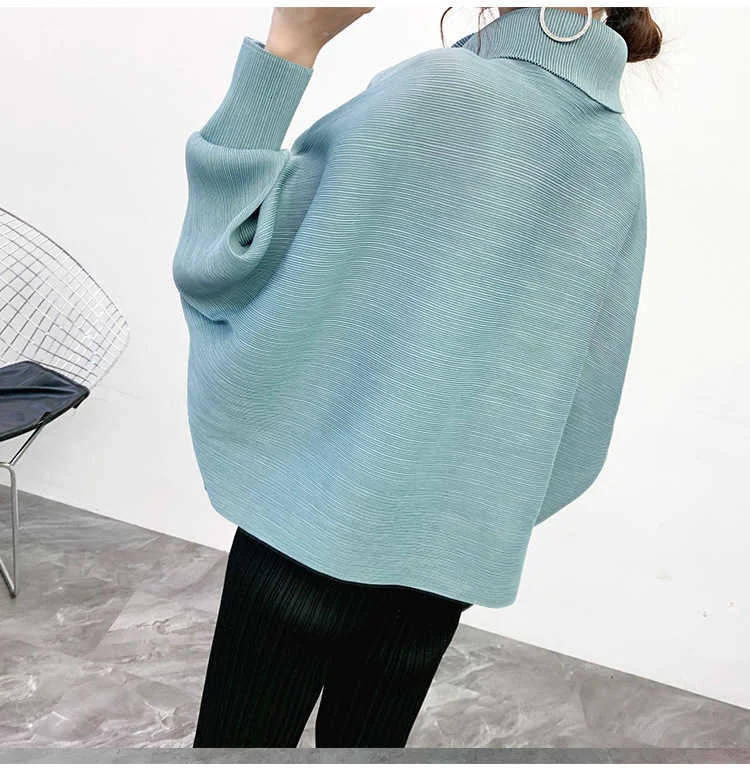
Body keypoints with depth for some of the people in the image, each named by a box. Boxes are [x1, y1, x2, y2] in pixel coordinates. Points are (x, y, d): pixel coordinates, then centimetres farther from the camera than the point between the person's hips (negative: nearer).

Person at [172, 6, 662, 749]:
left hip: (322, 513, -5)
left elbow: (220, 265, -12)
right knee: (369, 745, 23)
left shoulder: (436, 88, -14)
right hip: (461, 541, 6)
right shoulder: (620, 155, 6)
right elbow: (585, 388, 10)